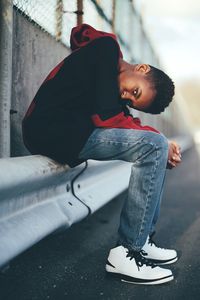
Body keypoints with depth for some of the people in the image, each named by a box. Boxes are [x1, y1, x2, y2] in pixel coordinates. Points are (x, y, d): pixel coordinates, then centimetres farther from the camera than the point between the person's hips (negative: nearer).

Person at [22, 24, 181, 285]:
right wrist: (161, 144, -9)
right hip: (50, 129, -9)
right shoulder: (106, 48, -9)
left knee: (157, 148, 12)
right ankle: (127, 253, -12)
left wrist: (164, 148, -8)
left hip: (73, 132, 9)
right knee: (155, 146, -16)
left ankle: (142, 241, 9)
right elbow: (106, 117, -18)